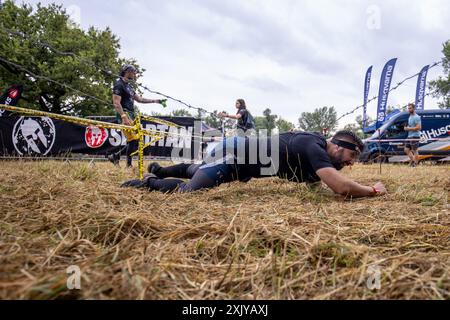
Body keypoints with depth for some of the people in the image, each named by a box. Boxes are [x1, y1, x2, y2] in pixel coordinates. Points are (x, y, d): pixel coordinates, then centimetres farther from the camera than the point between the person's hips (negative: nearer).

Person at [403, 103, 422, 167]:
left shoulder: (416, 117, -13)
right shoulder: (410, 117, 17)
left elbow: (418, 127, -21)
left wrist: (408, 128, -18)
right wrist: (406, 128, 8)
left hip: (415, 136, -9)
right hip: (409, 136, 10)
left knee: (414, 151, -3)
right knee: (406, 150, 9)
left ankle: (415, 164, 3)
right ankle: (412, 160, 17)